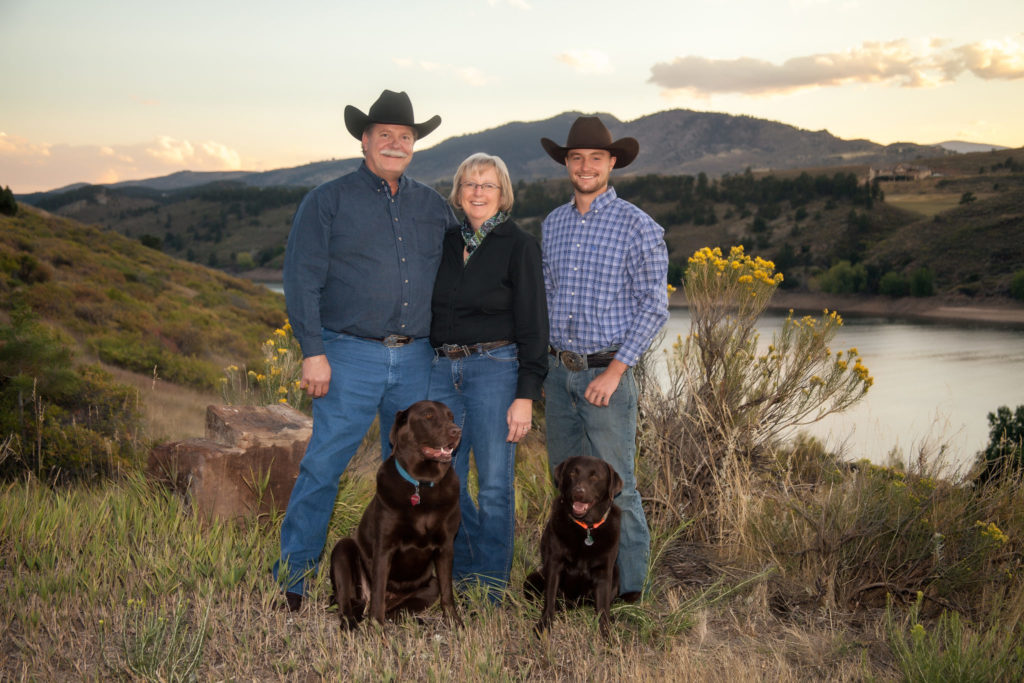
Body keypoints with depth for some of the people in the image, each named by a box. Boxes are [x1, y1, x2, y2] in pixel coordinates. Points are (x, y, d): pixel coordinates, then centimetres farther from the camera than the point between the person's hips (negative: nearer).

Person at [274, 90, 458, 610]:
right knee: (323, 466, -6)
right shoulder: (328, 200, 2)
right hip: (350, 357, -4)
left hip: (417, 361, 5)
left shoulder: (432, 207, 14)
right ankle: (291, 581, 5)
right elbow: (302, 279, -4)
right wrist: (313, 351, -11)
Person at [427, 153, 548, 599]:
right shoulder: (446, 241, 11)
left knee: (494, 483, 2)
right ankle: (463, 569, 27)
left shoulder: (519, 246, -3)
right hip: (443, 369, 5)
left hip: (495, 368, -5)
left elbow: (532, 324, -6)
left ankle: (490, 586, 15)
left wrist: (526, 395, -12)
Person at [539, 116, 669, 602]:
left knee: (615, 486, -3)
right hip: (558, 372, 6)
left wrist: (615, 370, -15)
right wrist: (545, 367, 14)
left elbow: (653, 306, -9)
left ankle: (628, 588, 9)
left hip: (606, 372, -6)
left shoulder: (638, 227, -7)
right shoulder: (552, 224, 11)